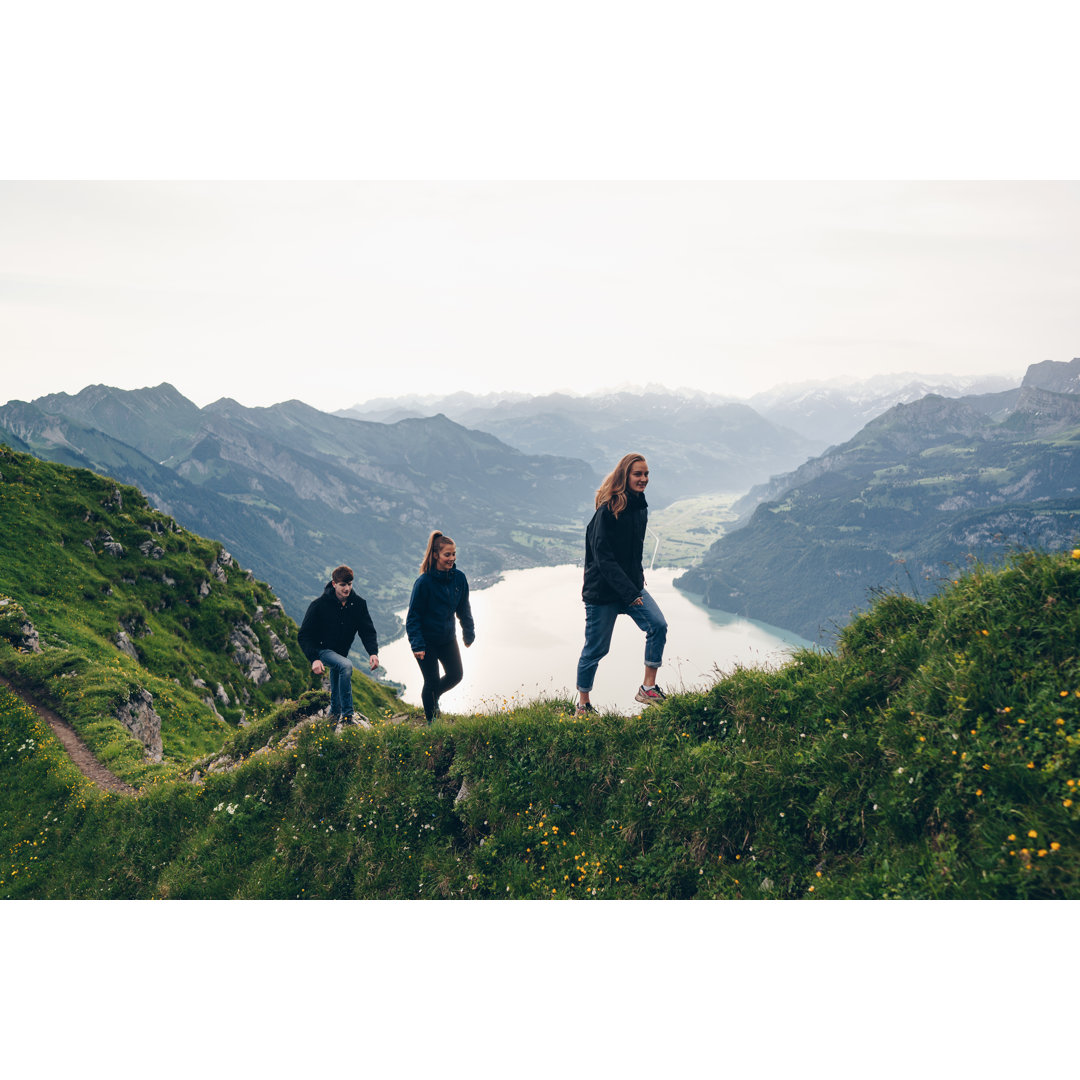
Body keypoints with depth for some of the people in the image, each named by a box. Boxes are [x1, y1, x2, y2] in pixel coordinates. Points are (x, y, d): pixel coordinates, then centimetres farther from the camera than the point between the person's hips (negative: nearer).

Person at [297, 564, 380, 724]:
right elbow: (304, 636, -16)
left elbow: (368, 631, -7)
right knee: (346, 665, -33)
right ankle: (347, 715, -28)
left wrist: (373, 652, -26)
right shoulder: (319, 605, -19)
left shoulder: (358, 604, -9)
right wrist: (314, 659, -30)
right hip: (322, 650, -6)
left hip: (341, 652, 6)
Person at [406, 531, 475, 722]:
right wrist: (417, 645, -21)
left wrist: (469, 633, 15)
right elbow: (413, 615, -16)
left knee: (456, 675, 9)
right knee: (432, 681, 4)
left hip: (448, 638, 5)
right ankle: (431, 721, 25)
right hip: (426, 640, -5)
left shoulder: (459, 578, -6)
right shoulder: (423, 582, -21)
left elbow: (464, 609, 8)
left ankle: (433, 695, 40)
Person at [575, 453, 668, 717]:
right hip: (603, 590, -7)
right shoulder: (607, 511, -18)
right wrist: (629, 592, -25)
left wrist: (637, 578, 14)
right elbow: (603, 558, -22)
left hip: (632, 586, 7)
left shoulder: (640, 507, 6)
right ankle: (583, 704, 19)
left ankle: (648, 688, -3)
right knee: (596, 648, 2)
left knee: (658, 626, -12)